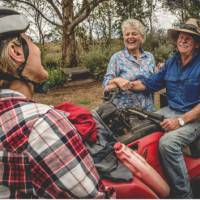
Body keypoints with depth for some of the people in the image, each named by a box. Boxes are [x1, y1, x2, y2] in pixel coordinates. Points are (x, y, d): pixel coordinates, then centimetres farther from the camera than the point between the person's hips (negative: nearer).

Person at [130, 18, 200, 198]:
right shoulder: (171, 62, 9)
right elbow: (150, 83, 8)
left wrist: (180, 121, -24)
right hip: (170, 111, 7)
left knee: (167, 143, -32)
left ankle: (183, 193, -13)